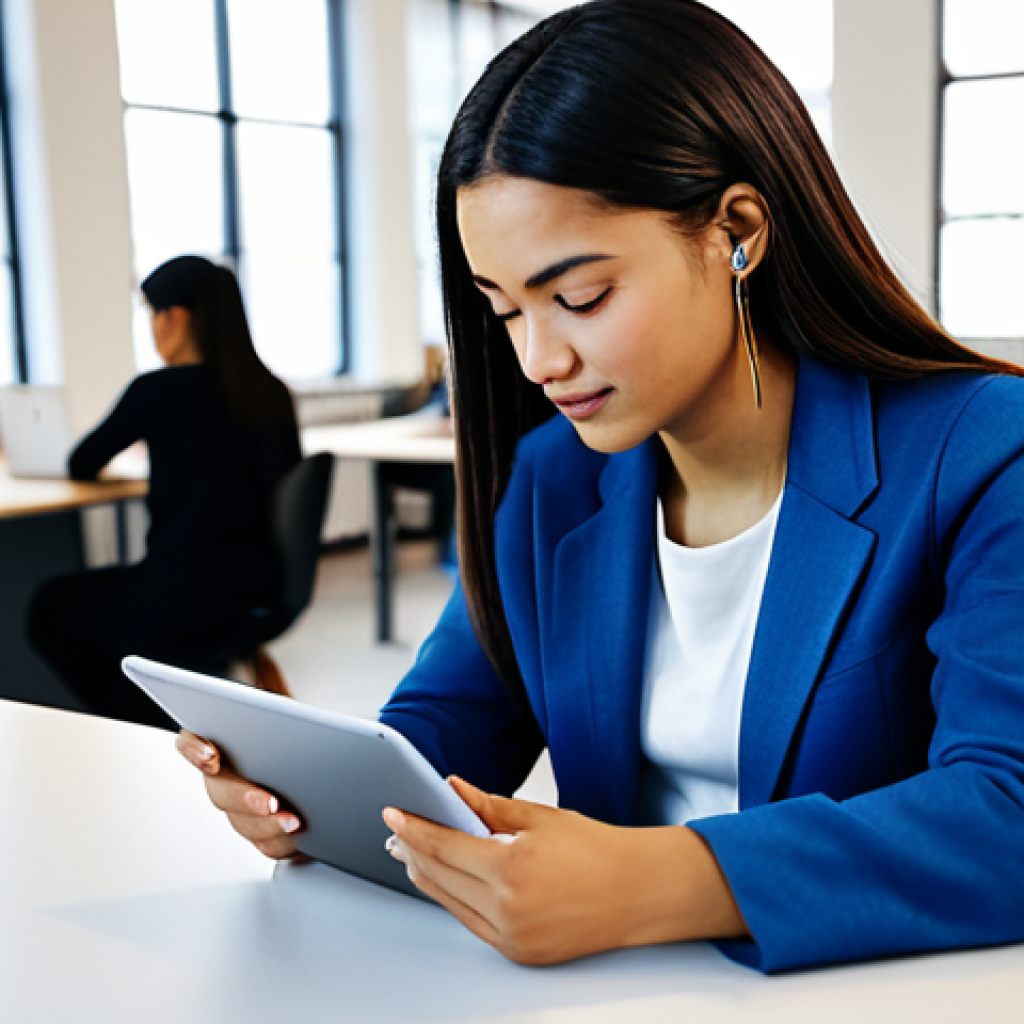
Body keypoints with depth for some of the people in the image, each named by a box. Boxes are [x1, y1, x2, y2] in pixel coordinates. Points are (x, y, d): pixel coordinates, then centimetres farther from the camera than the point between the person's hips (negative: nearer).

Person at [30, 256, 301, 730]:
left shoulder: (158, 390, -10)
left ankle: (153, 727, 18)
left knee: (49, 606, 21)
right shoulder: (270, 392, 4)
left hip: (187, 595, -7)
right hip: (259, 589, 7)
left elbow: (80, 466, 3)